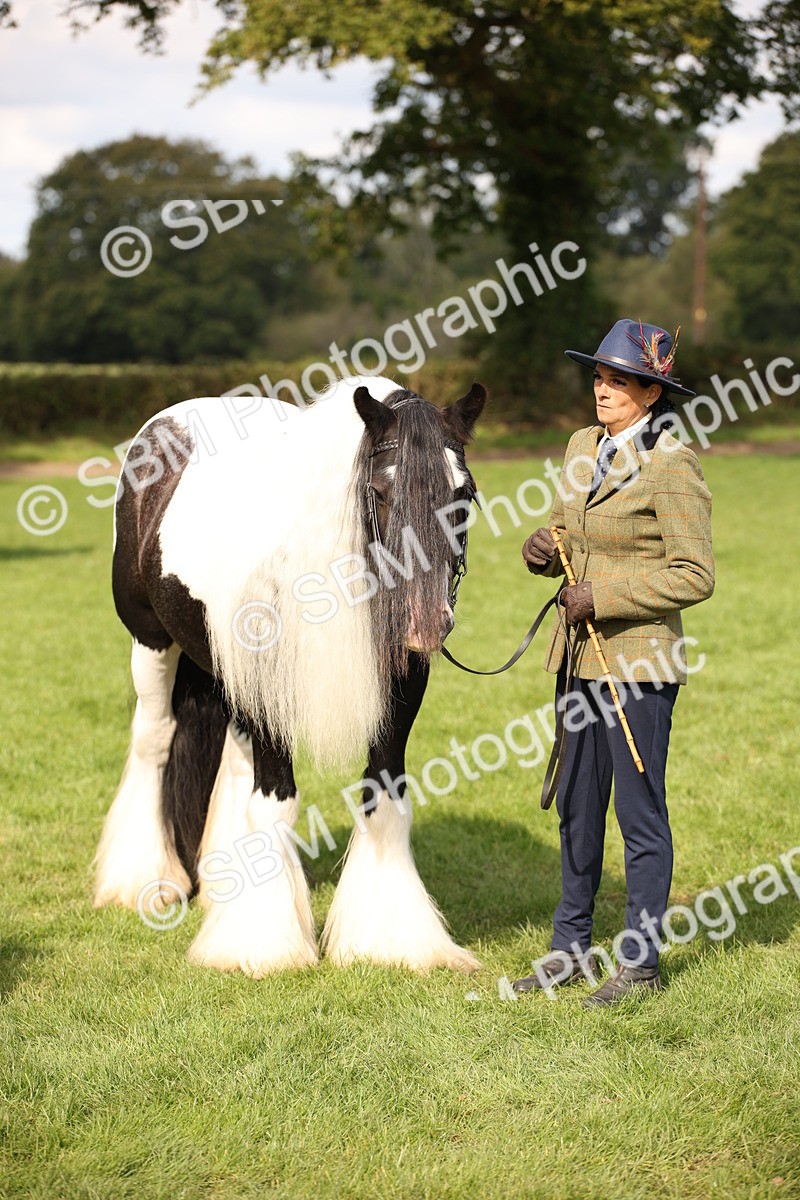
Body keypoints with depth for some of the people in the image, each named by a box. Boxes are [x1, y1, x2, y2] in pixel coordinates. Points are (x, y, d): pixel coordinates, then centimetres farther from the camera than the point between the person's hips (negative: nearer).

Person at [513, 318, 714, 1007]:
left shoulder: (672, 467, -14)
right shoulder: (583, 447, 10)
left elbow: (696, 577, -17)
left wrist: (604, 599, -19)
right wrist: (543, 550, 0)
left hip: (639, 659, -8)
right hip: (579, 656, 8)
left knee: (640, 809, 1)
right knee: (576, 805, 14)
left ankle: (642, 961, 12)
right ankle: (573, 949, 25)